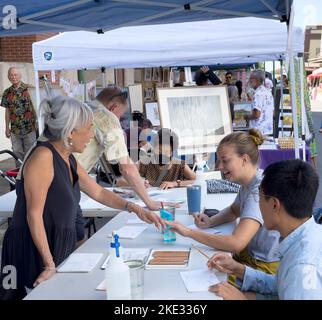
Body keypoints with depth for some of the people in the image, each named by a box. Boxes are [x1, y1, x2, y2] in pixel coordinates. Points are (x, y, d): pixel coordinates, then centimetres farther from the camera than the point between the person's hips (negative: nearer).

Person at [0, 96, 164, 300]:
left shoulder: (69, 160, 8)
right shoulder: (43, 156, -19)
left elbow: (98, 192, 18)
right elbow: (34, 214, -21)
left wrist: (134, 208, 9)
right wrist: (49, 264, -20)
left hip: (59, 247, 8)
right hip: (34, 251, -8)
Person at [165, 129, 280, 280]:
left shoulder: (260, 190, -27)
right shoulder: (249, 183, 4)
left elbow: (236, 243, -35)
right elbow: (234, 211, 23)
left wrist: (188, 232, -27)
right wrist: (210, 222, 1)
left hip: (263, 266, -8)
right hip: (248, 255, 8)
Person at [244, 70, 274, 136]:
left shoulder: (258, 94, -15)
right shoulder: (268, 92, 13)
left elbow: (256, 114, -22)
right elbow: (272, 112, 19)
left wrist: (247, 117, -5)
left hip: (259, 131, -9)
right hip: (268, 129, 9)